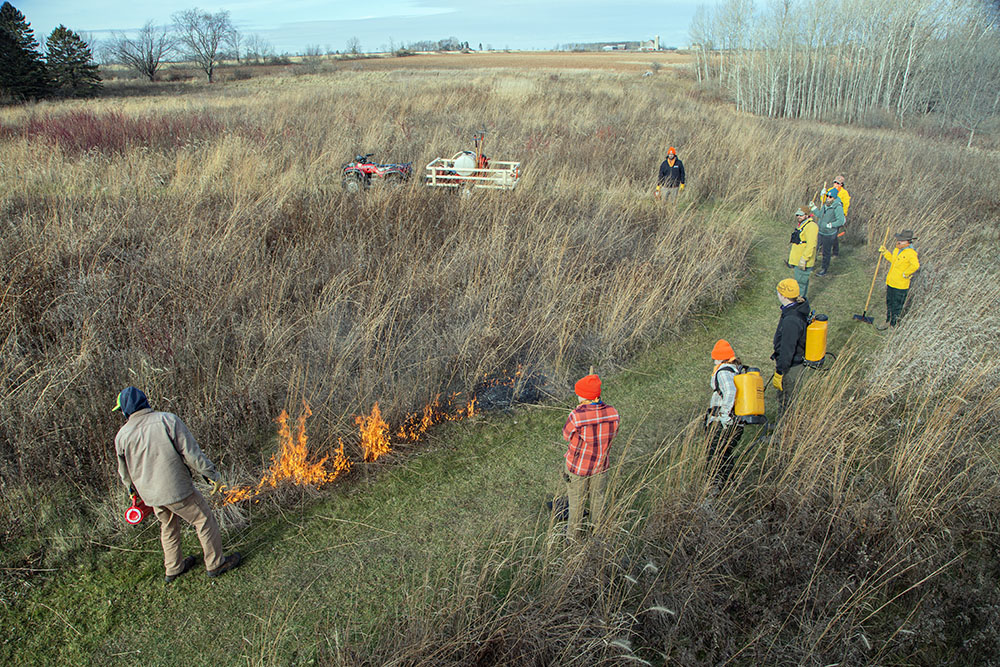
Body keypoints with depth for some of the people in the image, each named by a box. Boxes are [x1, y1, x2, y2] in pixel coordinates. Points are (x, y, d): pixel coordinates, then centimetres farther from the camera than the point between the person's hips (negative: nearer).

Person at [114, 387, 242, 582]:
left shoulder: (122, 436, -3)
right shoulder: (167, 420, -15)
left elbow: (125, 473, 9)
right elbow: (191, 452, -16)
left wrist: (133, 492, 28)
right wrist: (213, 475, -7)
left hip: (151, 495, 5)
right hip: (177, 489, -5)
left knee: (168, 526, 26)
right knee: (204, 520, 12)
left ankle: (173, 568, 40)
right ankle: (216, 564, 21)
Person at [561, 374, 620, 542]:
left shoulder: (576, 416, -31)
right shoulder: (612, 413, -18)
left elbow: (566, 435, -12)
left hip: (578, 466, -3)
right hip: (601, 465, 3)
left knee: (576, 502, 19)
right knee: (598, 499, 26)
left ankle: (574, 534, 39)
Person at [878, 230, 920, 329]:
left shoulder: (910, 253, -21)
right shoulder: (897, 249, 6)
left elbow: (915, 265, -37)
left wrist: (906, 274, -26)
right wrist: (885, 252, 20)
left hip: (900, 286, -8)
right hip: (890, 283, 8)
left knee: (896, 307, 6)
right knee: (889, 304, 22)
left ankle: (894, 325, 21)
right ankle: (888, 322, 38)